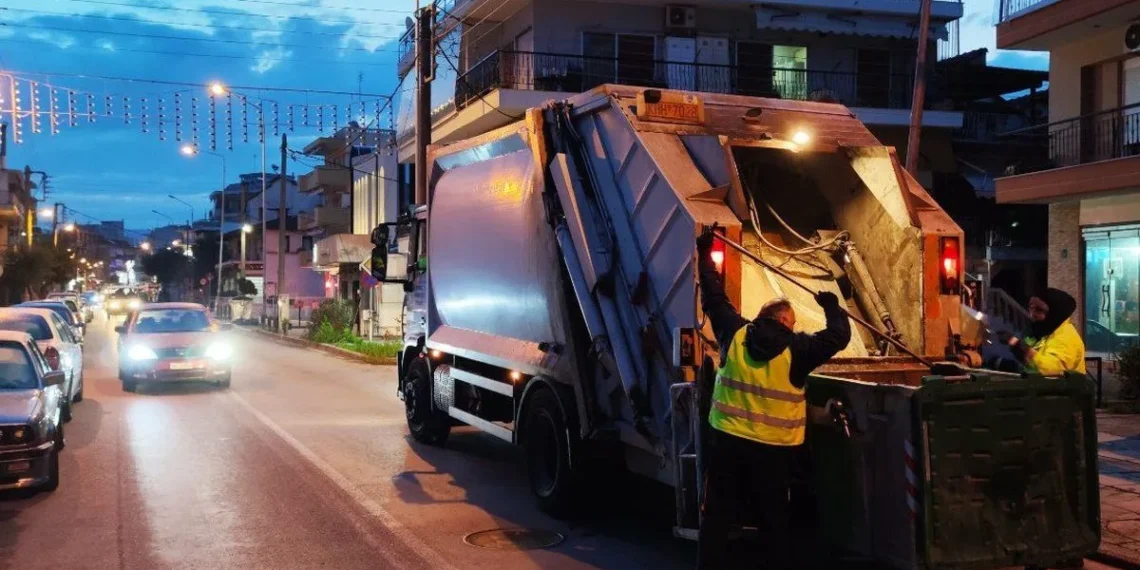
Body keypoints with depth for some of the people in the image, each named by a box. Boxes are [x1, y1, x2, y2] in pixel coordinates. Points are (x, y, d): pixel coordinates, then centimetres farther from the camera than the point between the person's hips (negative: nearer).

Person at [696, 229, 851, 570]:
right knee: (774, 522, 11)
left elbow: (714, 298, 11)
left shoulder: (735, 334, 1)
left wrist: (705, 255, 21)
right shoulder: (797, 348, -7)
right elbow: (838, 337, -4)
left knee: (716, 517, 8)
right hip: (772, 449, -2)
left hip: (727, 440, 2)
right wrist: (832, 307, 14)